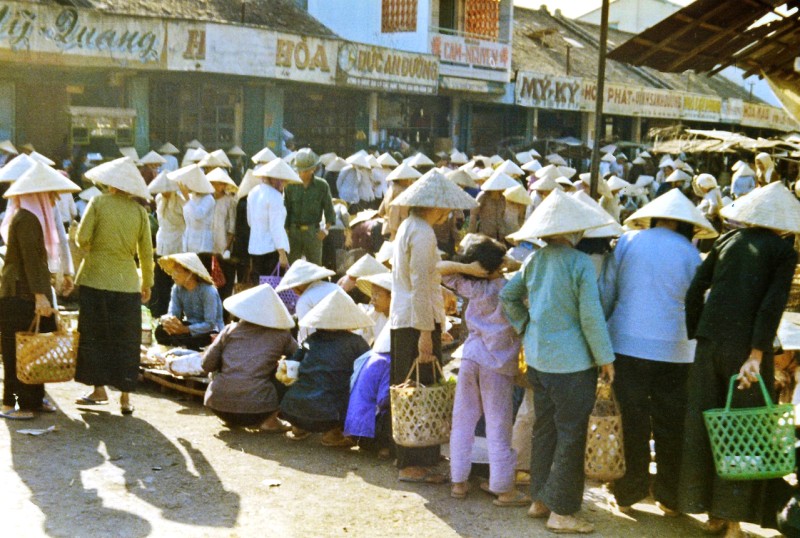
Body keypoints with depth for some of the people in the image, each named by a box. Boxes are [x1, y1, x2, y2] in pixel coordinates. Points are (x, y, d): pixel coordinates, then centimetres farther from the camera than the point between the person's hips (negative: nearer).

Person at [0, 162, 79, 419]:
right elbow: (31, 260, -22)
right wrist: (40, 295, -26)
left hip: (29, 295, 10)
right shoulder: (26, 218, -15)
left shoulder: (32, 217, 16)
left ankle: (33, 398, 19)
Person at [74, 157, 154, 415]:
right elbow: (146, 253, 4)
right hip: (127, 282, 1)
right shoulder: (139, 211, 1)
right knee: (126, 341, 7)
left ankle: (99, 389, 16)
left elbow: (82, 238, -7)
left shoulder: (98, 203, -4)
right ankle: (125, 396, 8)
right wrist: (147, 283, 16)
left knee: (94, 336, 12)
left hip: (96, 279, -1)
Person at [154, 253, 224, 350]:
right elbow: (173, 313, -9)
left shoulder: (208, 291, -24)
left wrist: (185, 329, -37)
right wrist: (166, 319, -35)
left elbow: (210, 324, -27)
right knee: (161, 331, -18)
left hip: (211, 332, -6)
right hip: (190, 326, 6)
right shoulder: (177, 288, -3)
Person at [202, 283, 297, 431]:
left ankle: (230, 419, 20)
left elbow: (207, 365, 7)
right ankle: (270, 421, 7)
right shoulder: (281, 335, 4)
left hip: (218, 405, 3)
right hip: (257, 407, -3)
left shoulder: (231, 330, 7)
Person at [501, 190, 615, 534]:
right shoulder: (580, 263, -15)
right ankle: (561, 512, 8)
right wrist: (605, 357, -7)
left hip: (537, 358, 7)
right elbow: (591, 315, -16)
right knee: (571, 434, 2)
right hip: (572, 362, -7)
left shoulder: (534, 260, 5)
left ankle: (540, 499, 27)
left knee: (544, 428, 17)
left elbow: (508, 295, 13)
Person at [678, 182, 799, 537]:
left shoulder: (727, 241, 10)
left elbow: (694, 291, 7)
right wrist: (757, 356, -17)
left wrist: (694, 335, 13)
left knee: (703, 425, 12)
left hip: (709, 343, 4)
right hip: (747, 347, -4)